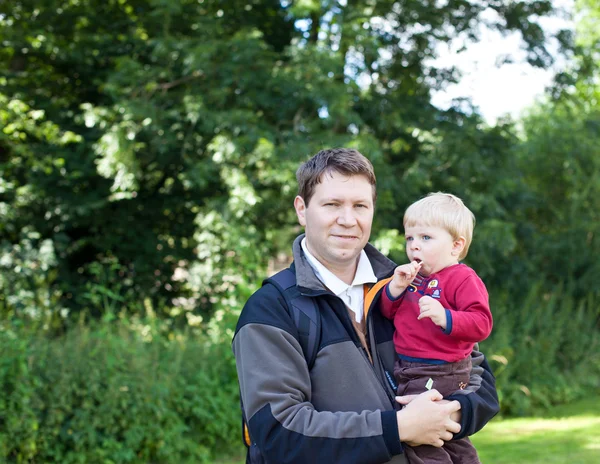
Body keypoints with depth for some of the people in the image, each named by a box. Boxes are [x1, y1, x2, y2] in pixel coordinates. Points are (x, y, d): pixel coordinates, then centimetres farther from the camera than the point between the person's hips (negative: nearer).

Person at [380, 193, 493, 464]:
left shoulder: (462, 279, -13)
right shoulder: (413, 277, 9)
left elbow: (481, 323, -23)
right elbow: (387, 312, 11)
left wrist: (445, 318, -37)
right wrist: (396, 287, -7)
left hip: (438, 376, -9)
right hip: (409, 371, 9)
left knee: (418, 439, -7)